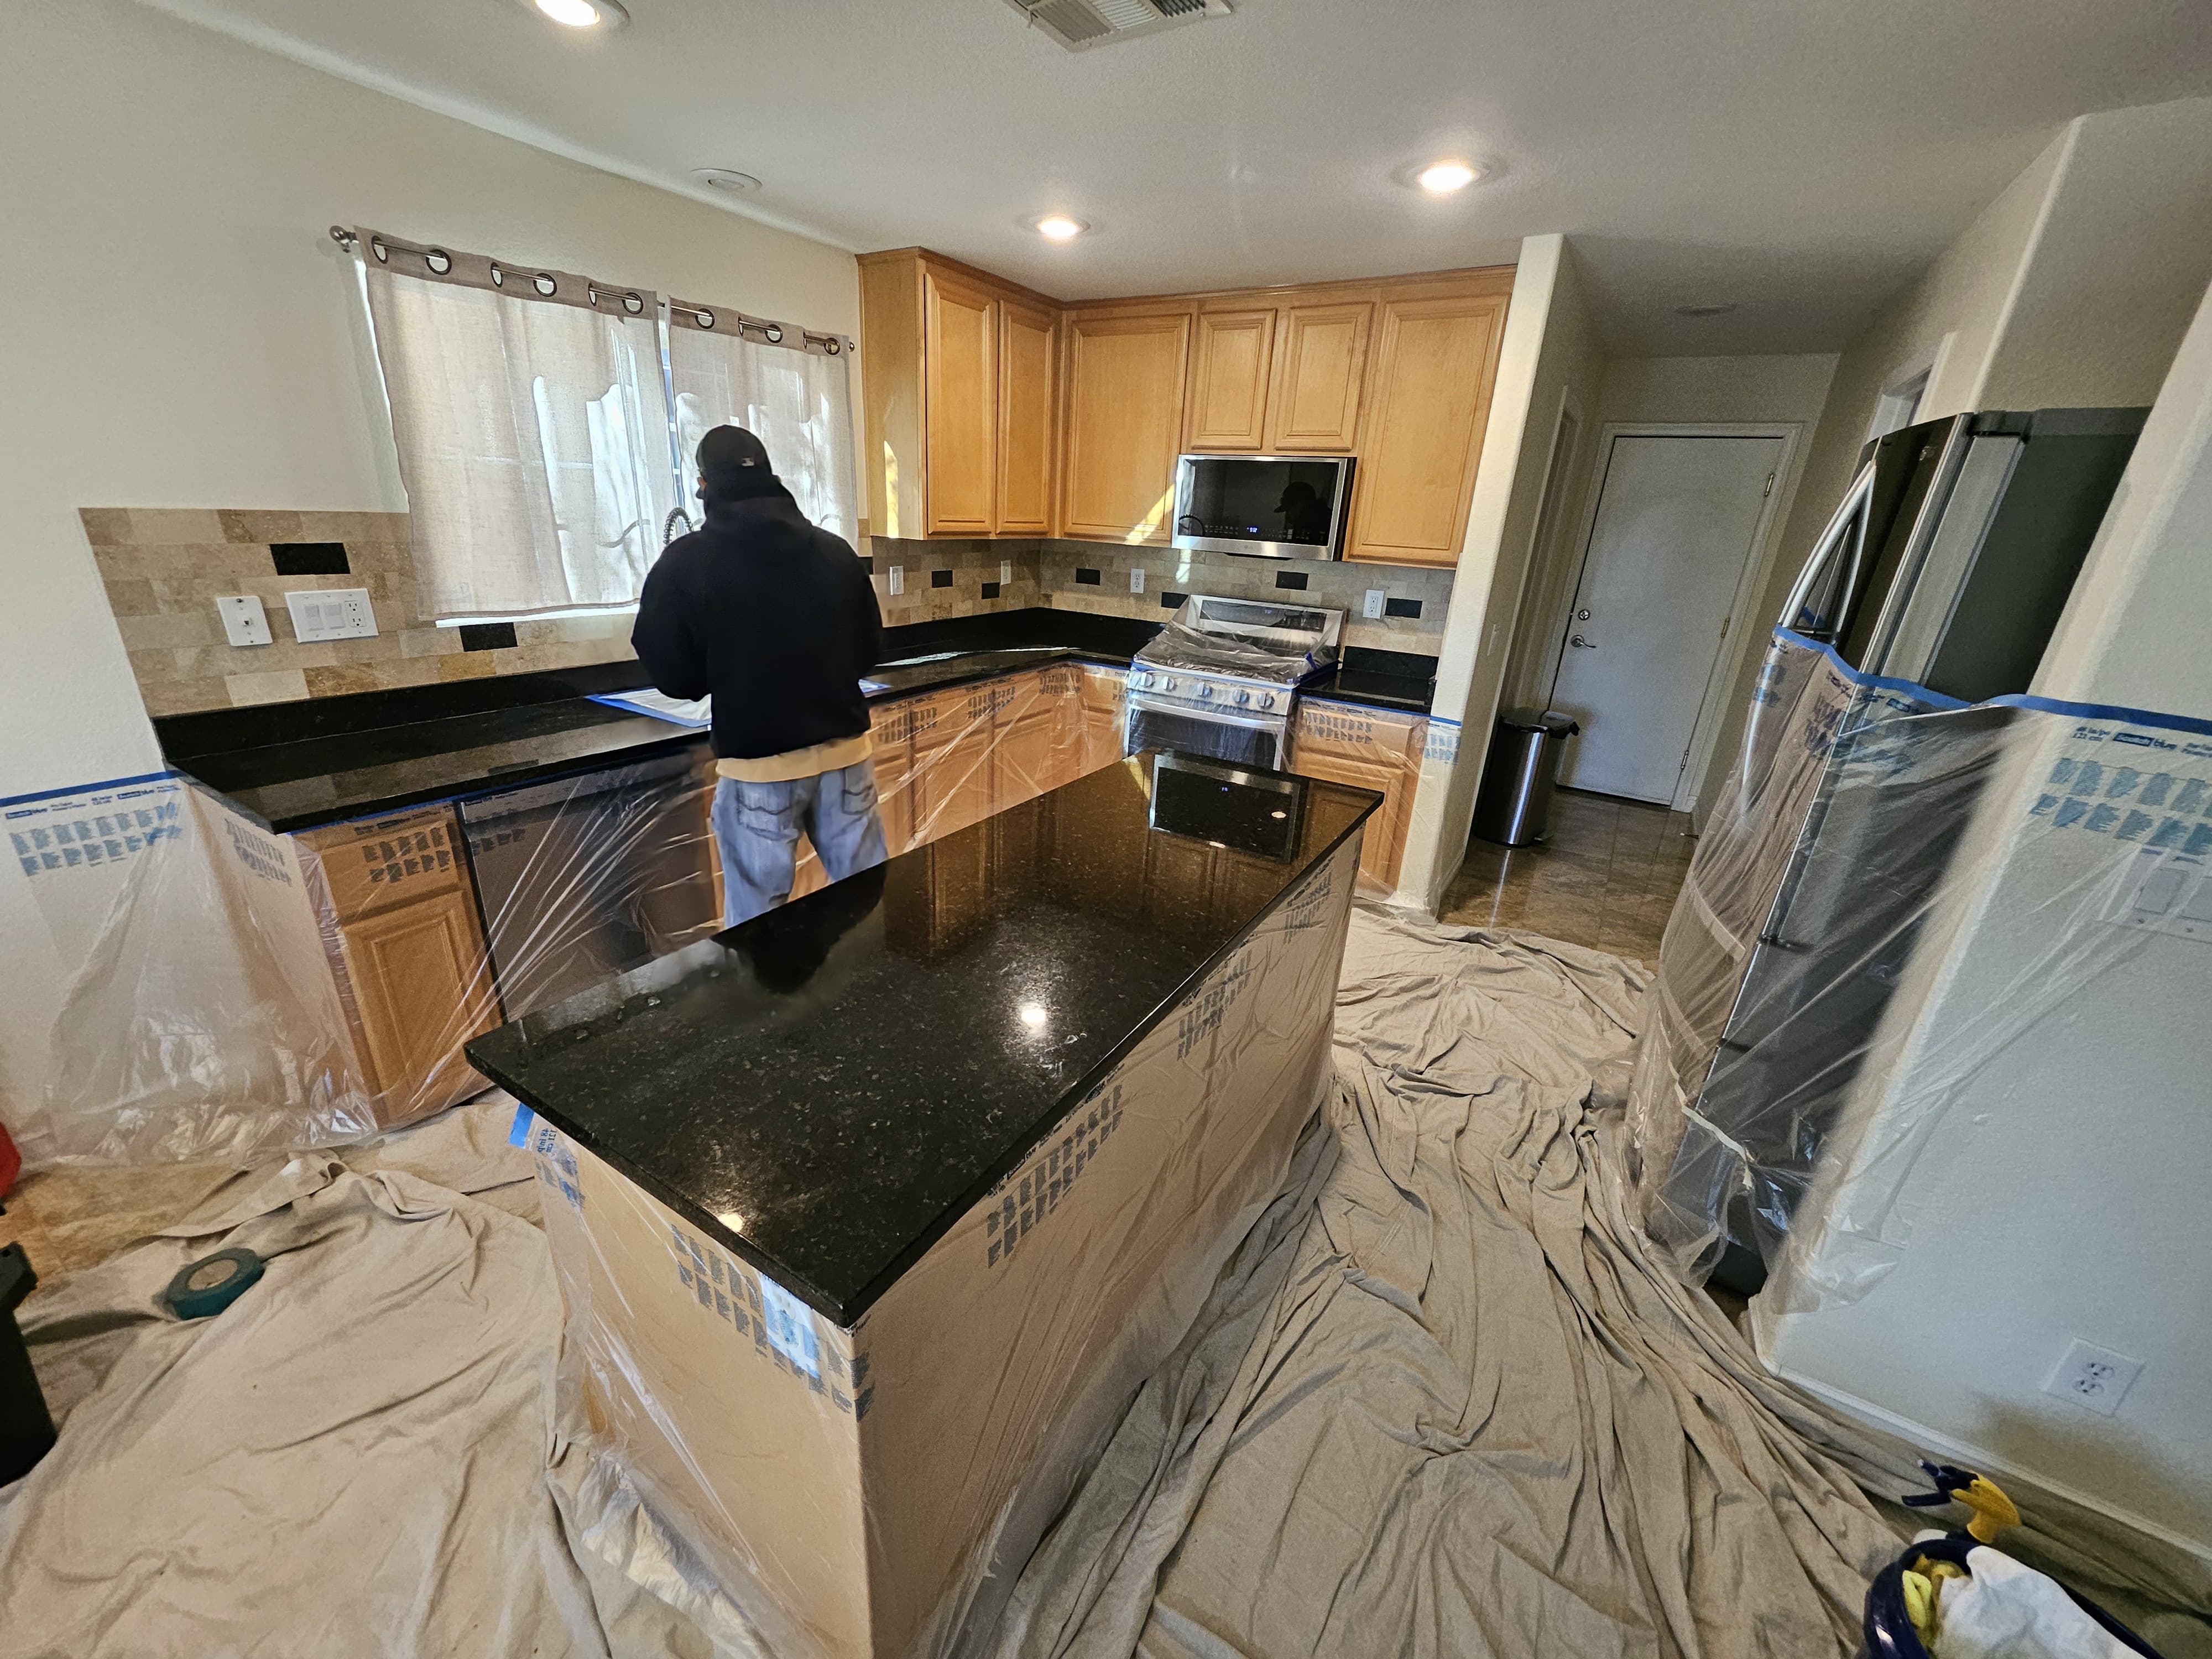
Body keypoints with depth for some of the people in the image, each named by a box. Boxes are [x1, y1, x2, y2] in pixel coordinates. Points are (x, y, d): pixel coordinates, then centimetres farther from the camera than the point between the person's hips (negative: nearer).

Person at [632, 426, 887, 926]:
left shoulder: (687, 561, -6)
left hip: (758, 766, -3)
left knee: (757, 919, 10)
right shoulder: (835, 551, 3)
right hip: (844, 752, 4)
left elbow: (671, 673, -3)